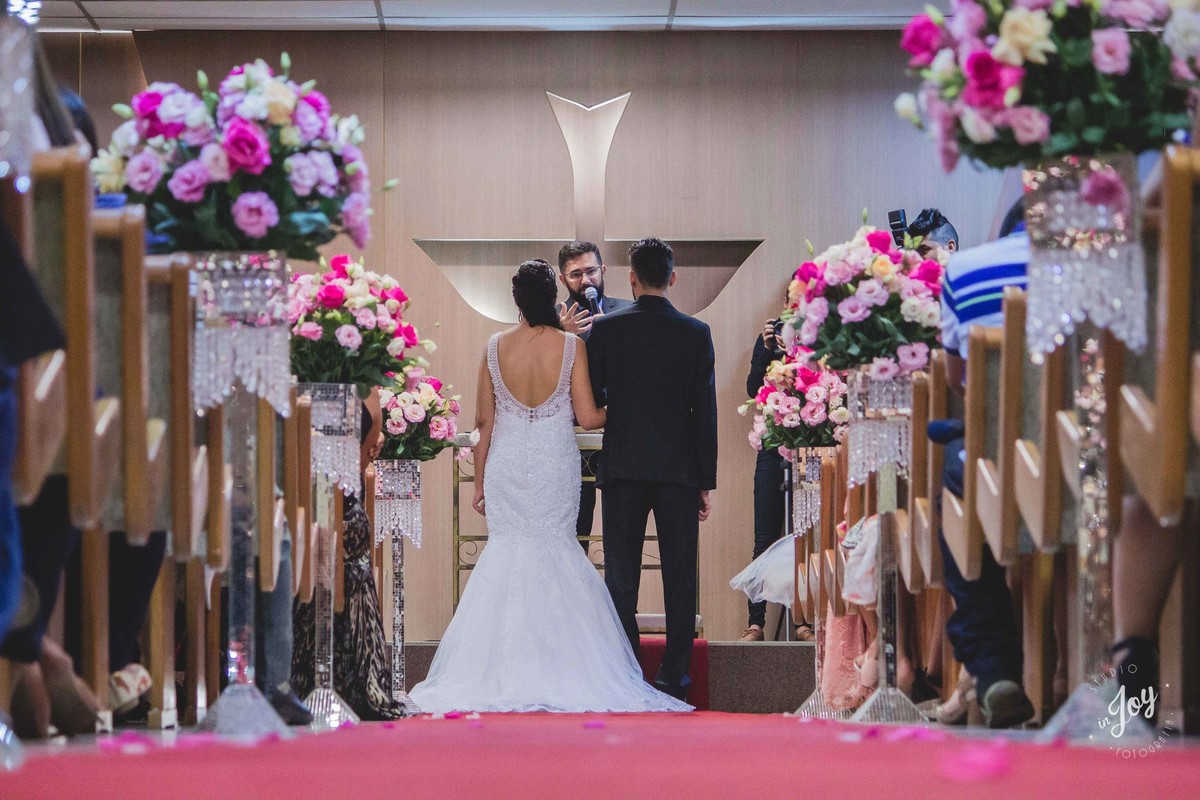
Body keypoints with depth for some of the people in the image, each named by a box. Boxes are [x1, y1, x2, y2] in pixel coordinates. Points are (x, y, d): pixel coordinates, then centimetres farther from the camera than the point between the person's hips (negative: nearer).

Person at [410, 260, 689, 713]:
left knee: (506, 553, 7)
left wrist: (480, 484, 10)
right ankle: (551, 661, 3)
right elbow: (587, 417, -9)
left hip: (506, 465, 1)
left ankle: (504, 663, 3)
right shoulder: (570, 345, -8)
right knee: (552, 553, 8)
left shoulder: (496, 347, -3)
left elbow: (484, 421, 2)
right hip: (555, 465, -1)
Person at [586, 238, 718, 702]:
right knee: (679, 577, 5)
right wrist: (707, 481, 3)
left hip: (623, 468, 0)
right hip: (680, 468, 0)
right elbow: (705, 411, -2)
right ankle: (674, 676, 5)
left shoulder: (605, 329, -4)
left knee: (620, 577, 5)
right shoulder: (695, 333, -2)